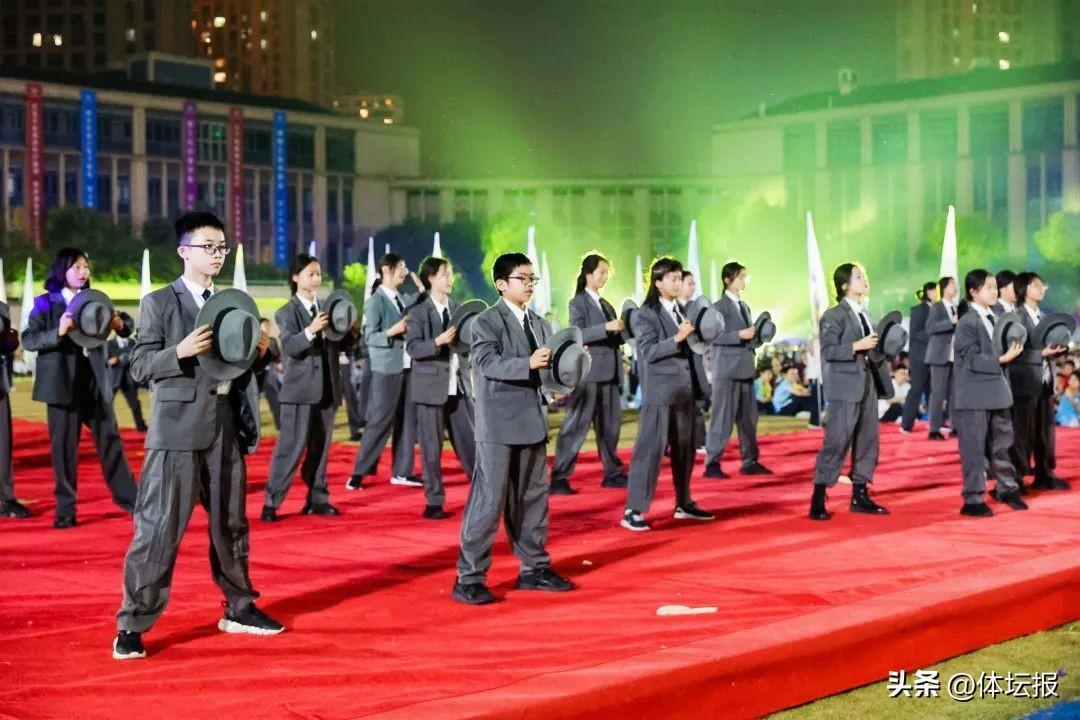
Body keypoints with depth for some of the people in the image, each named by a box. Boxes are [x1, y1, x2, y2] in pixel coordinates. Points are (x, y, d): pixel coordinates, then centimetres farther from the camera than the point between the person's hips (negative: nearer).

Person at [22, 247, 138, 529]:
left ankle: (128, 497, 15)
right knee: (64, 446, 3)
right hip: (63, 383, -3)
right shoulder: (45, 303, -1)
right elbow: (28, 340, -8)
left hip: (95, 381, 3)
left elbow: (124, 327, 8)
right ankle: (65, 509, 10)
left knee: (110, 439, 7)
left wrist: (120, 325, -16)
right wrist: (58, 333, -25)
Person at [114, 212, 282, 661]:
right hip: (178, 430, -5)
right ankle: (132, 626, 1)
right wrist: (180, 351, -24)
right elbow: (140, 367, -9)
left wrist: (259, 353, 0)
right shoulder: (159, 303, -2)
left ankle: (239, 609, 30)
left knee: (231, 524, 15)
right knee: (158, 530, -7)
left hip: (226, 429, 6)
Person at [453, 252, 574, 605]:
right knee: (490, 498, -8)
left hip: (532, 422, 7)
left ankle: (534, 568, 25)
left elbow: (547, 368, 15)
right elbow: (488, 364, -20)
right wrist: (529, 364, -31)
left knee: (534, 496, 13)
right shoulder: (487, 322, -6)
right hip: (499, 424, -7)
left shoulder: (539, 324, 15)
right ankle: (469, 578, -2)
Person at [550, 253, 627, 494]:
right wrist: (606, 328, -25)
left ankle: (612, 472, 21)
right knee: (576, 426, -7)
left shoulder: (605, 305, 18)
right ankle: (559, 478, -4)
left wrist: (624, 330, 1)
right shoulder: (578, 302, -3)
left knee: (610, 425, 11)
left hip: (608, 374, 7)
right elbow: (577, 335, -17)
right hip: (587, 373, -7)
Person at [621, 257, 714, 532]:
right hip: (659, 392, -7)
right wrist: (677, 338, -25)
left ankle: (684, 504, 26)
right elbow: (649, 352, -16)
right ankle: (633, 511, -6)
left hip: (684, 390, 7)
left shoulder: (682, 311, 14)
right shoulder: (645, 314, -7)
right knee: (650, 448, -8)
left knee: (685, 448, 13)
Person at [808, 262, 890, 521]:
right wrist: (857, 346, -20)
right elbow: (828, 351, -15)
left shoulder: (865, 315, 15)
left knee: (867, 440, 9)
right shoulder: (834, 315, -7)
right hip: (845, 386, -8)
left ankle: (860, 496, 18)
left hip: (867, 384, 8)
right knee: (836, 441, -8)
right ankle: (818, 501, -4)